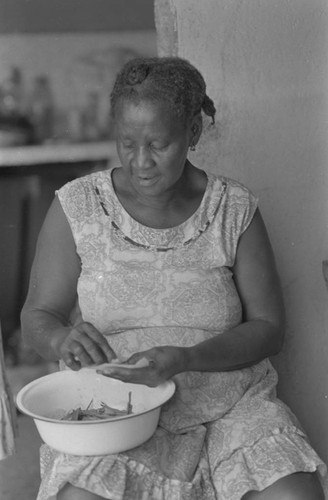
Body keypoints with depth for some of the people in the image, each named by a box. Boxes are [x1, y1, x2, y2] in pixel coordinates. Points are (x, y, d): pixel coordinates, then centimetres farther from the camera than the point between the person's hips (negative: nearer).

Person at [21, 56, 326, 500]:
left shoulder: (234, 209, 0)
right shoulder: (77, 206, -1)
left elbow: (268, 327, 0)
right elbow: (37, 317, 5)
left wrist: (186, 359, -19)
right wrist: (63, 339, -20)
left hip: (231, 407, 1)